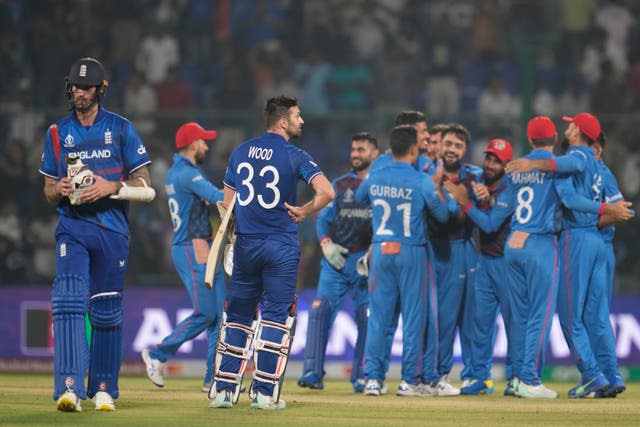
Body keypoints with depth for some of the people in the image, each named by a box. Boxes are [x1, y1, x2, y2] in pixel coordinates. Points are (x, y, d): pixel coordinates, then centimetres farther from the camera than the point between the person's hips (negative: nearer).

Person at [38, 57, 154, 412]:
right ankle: (70, 386, -26)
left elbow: (142, 184, 2)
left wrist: (111, 186, -15)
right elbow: (49, 191, 14)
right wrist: (60, 188, -9)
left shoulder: (121, 129, 5)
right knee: (69, 302, -17)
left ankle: (103, 388, 17)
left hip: (112, 229, 0)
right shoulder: (58, 132, 11)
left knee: (107, 312, 6)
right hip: (72, 227, 0)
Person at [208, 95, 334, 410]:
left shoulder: (240, 152, 7)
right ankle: (264, 392, 0)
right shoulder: (294, 156, -8)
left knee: (237, 316, 12)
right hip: (281, 248, -4)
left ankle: (223, 389, 10)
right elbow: (326, 192, -21)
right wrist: (303, 213, -4)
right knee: (275, 317, 3)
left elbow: (227, 201, 12)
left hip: (245, 245, 4)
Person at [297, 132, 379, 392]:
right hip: (336, 259, 2)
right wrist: (326, 244, -5)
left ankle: (361, 377, 4)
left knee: (367, 317, -4)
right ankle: (313, 372, -11)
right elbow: (323, 219, 13)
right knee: (320, 309, -10)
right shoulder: (340, 185, 14)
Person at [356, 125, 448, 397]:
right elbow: (443, 214, -2)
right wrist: (437, 185, 10)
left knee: (378, 316, 6)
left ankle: (373, 379, 2)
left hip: (381, 251, 3)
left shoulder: (375, 178, 2)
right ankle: (409, 381, 2)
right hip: (411, 252, -3)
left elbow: (360, 198, 23)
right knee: (413, 316, 3)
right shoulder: (421, 181, -10)